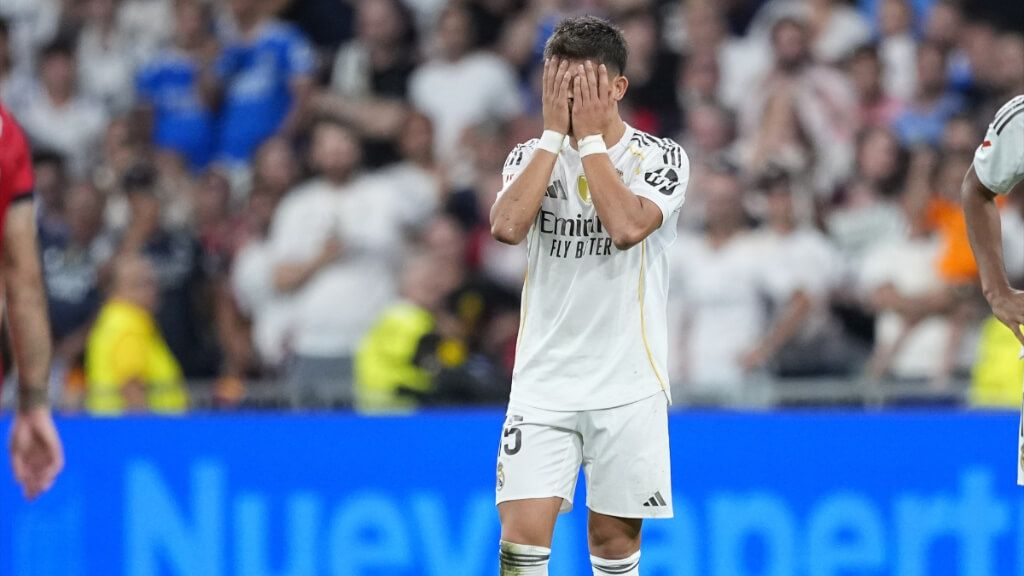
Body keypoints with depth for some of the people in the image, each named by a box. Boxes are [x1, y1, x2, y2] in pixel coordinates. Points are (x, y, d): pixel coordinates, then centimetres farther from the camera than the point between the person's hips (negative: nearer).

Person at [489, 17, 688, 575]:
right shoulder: (532, 154, 6)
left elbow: (627, 227, -22)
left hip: (627, 385, -1)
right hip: (543, 382, 2)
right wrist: (555, 131, -11)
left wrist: (590, 135, -14)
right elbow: (508, 225, -14)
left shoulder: (660, 158, -2)